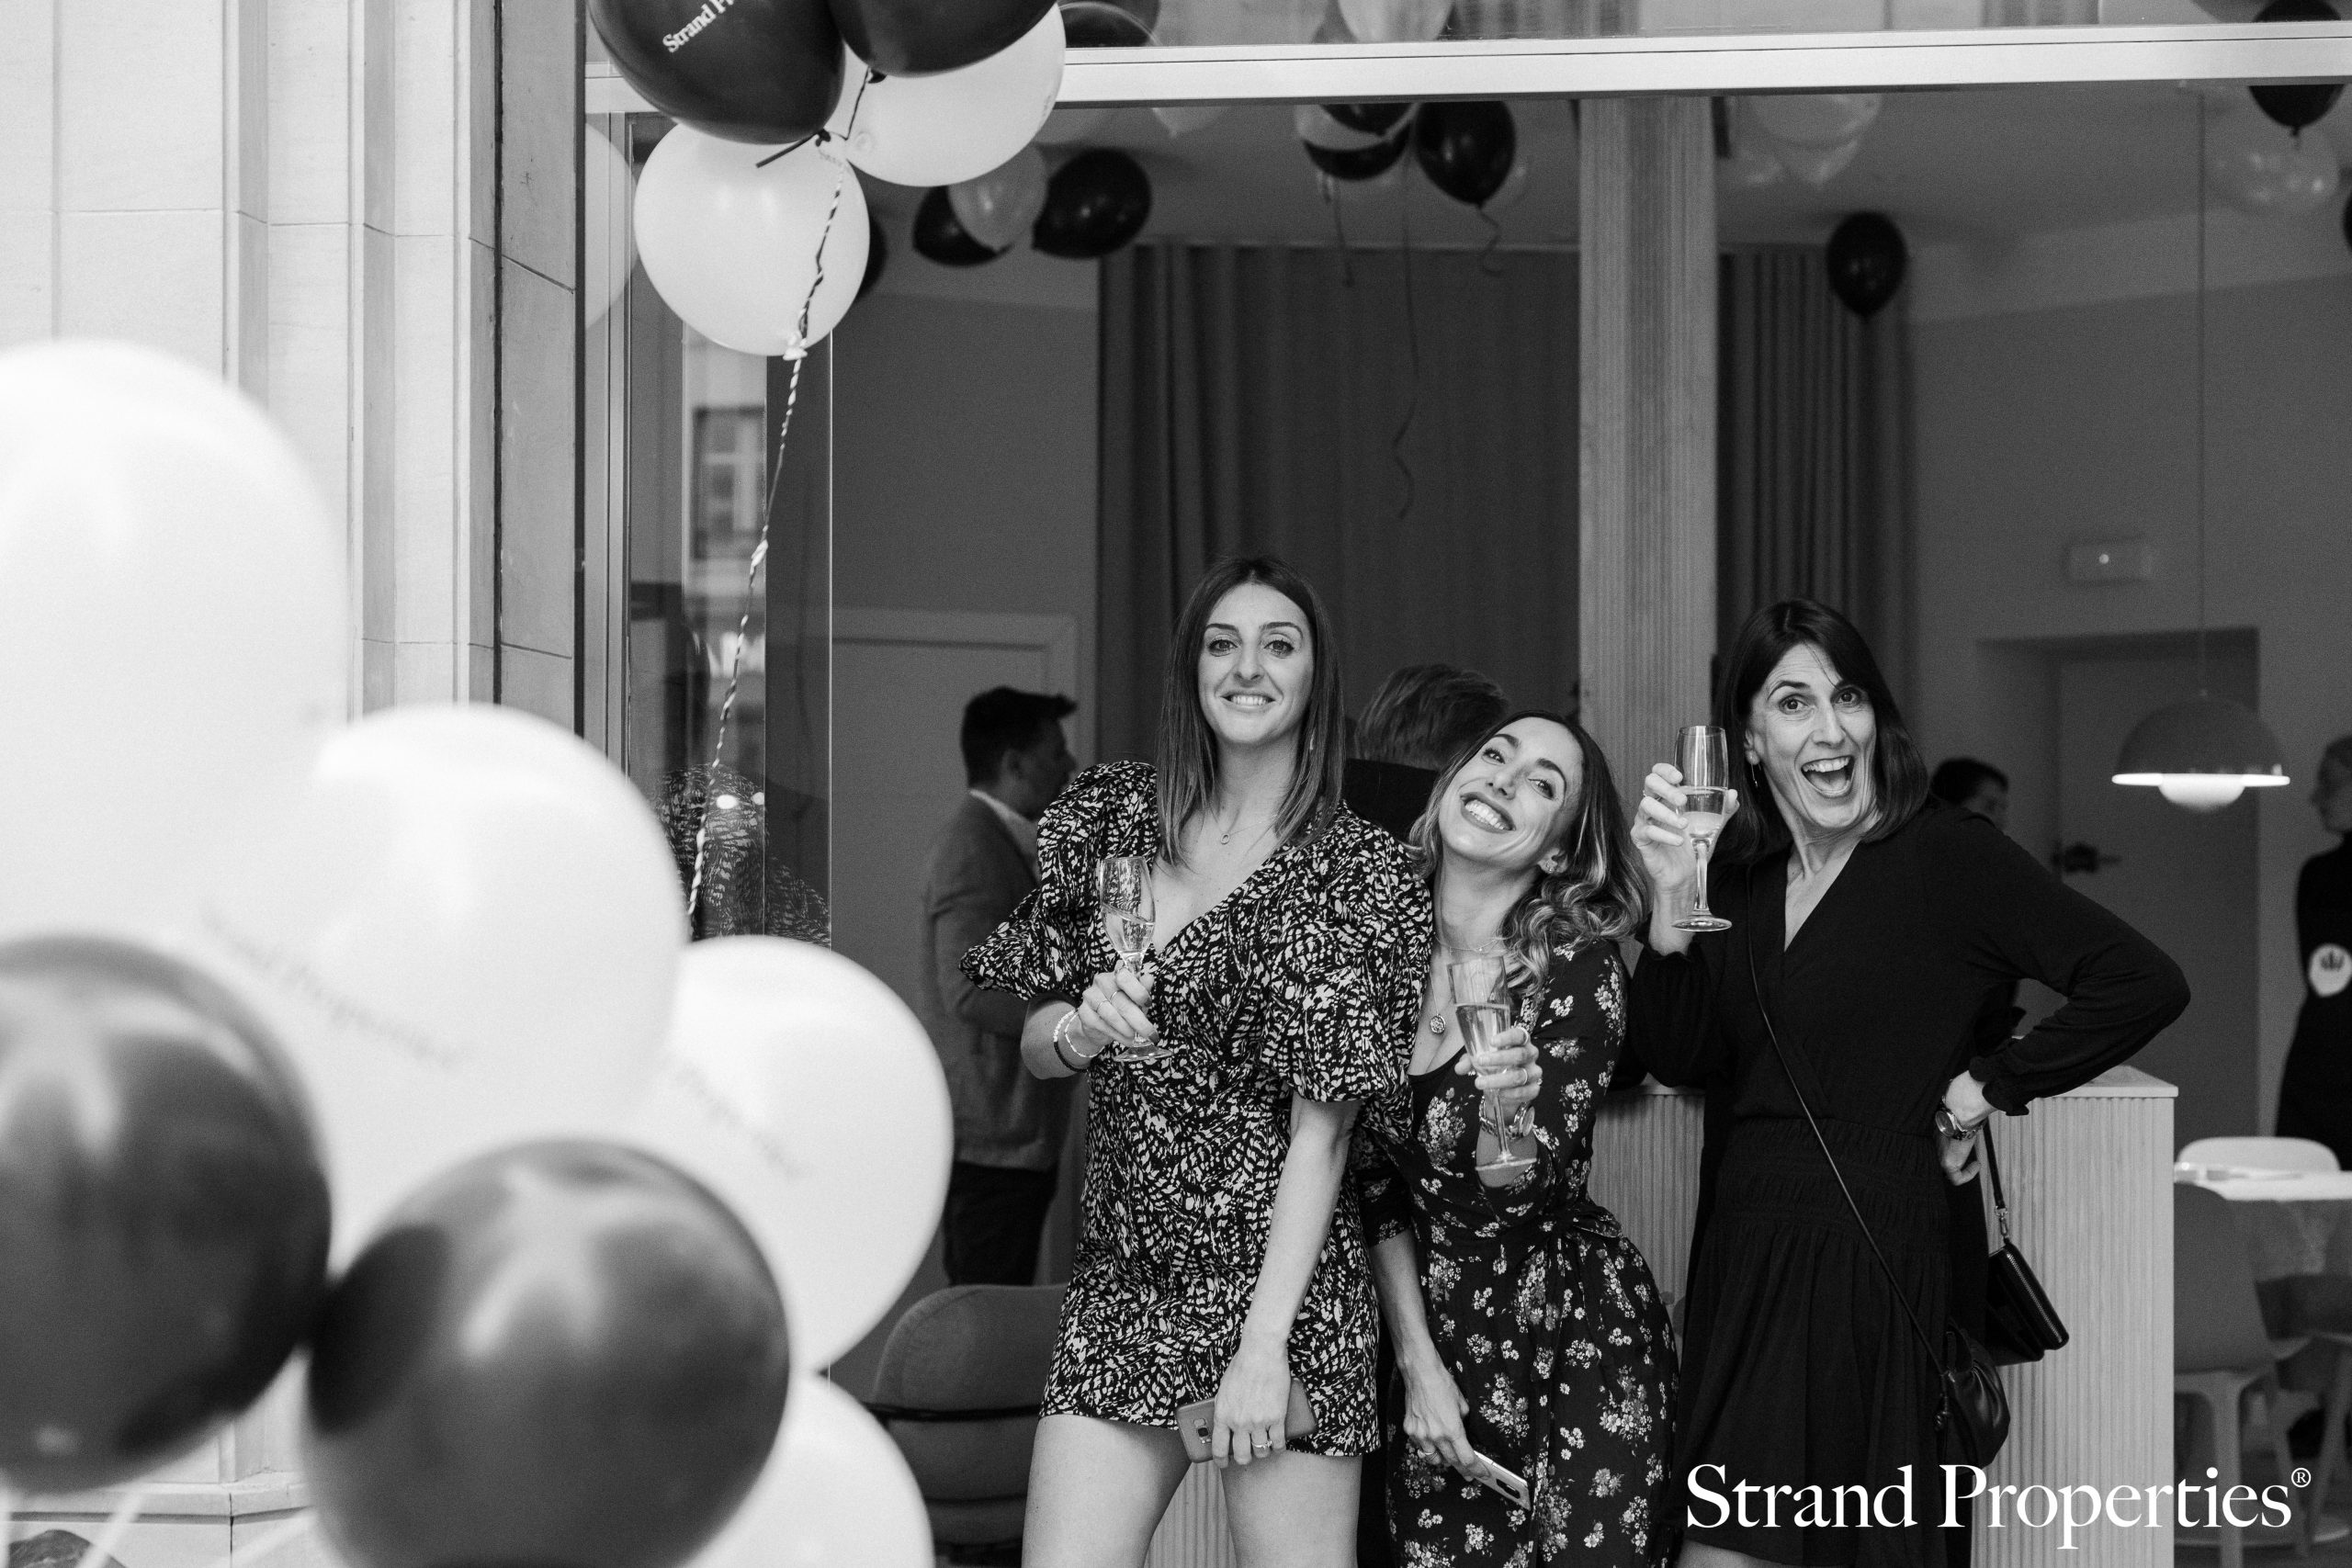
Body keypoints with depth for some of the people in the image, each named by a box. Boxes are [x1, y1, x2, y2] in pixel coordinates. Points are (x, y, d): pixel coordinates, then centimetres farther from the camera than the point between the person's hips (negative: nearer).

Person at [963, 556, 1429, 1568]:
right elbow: (1032, 1046, 15)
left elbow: (1321, 1132, -8)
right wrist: (1079, 1029, -9)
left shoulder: (1360, 873, -3)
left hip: (1278, 1272, -3)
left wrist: (1264, 1347, -15)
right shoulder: (1113, 816, 9)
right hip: (1122, 1278, 4)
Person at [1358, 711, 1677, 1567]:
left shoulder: (1580, 973, -13)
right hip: (1431, 1329, 3)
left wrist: (1508, 1112, -37)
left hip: (1579, 1344, -3)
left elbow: (1509, 1205, -18)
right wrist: (1418, 1361, -1)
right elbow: (1377, 1184, 5)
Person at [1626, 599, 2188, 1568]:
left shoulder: (1947, 858, -8)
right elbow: (1680, 1061, 2)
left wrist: (1987, 1087, -9)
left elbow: (2144, 984, -14)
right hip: (1746, 1259, 5)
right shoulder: (1740, 878, 10)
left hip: (1882, 1262, -5)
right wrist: (1671, 901, -10)